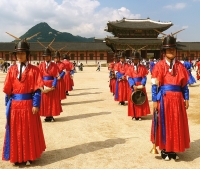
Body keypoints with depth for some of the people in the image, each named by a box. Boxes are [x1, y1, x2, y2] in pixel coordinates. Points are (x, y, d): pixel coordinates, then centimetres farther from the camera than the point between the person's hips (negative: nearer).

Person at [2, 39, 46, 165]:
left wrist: (36, 105, -12)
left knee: (30, 131, 9)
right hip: (15, 104, 3)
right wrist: (8, 104, 2)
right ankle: (15, 156, 26)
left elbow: (38, 89, -7)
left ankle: (29, 156, 24)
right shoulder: (12, 70, 4)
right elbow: (8, 90, 5)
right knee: (15, 131, 11)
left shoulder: (34, 70, -4)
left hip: (28, 104, -2)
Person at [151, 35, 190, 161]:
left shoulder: (180, 66, 8)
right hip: (164, 99, -3)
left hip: (177, 99, 4)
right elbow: (155, 85, -5)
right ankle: (164, 150, 17)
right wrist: (155, 100, -10)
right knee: (164, 124, 4)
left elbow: (185, 84, 10)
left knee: (177, 124, 9)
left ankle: (173, 150, 23)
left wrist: (186, 99, 5)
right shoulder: (159, 66, -3)